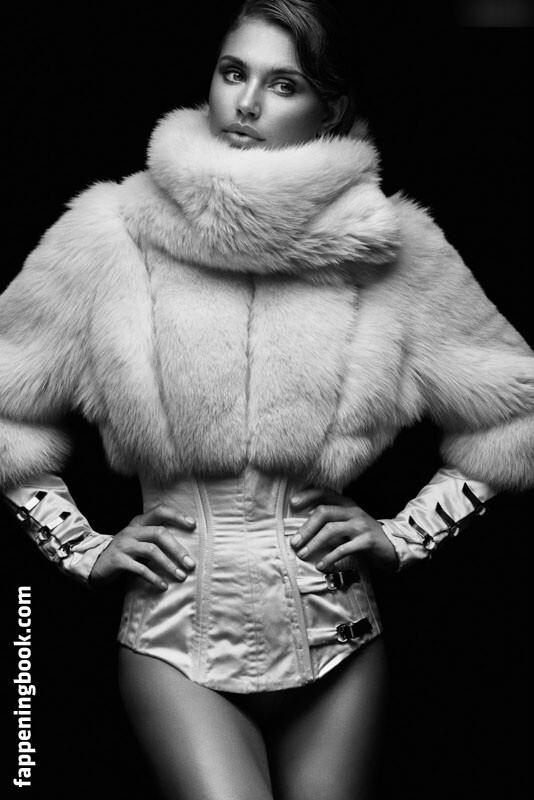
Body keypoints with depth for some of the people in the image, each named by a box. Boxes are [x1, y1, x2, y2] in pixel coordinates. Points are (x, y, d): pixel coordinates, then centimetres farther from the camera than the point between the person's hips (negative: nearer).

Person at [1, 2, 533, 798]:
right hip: (176, 635, -1)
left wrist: (405, 536, 2)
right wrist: (80, 547, 2)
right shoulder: (115, 233, -2)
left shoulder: (387, 247, -1)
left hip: (336, 635, 2)